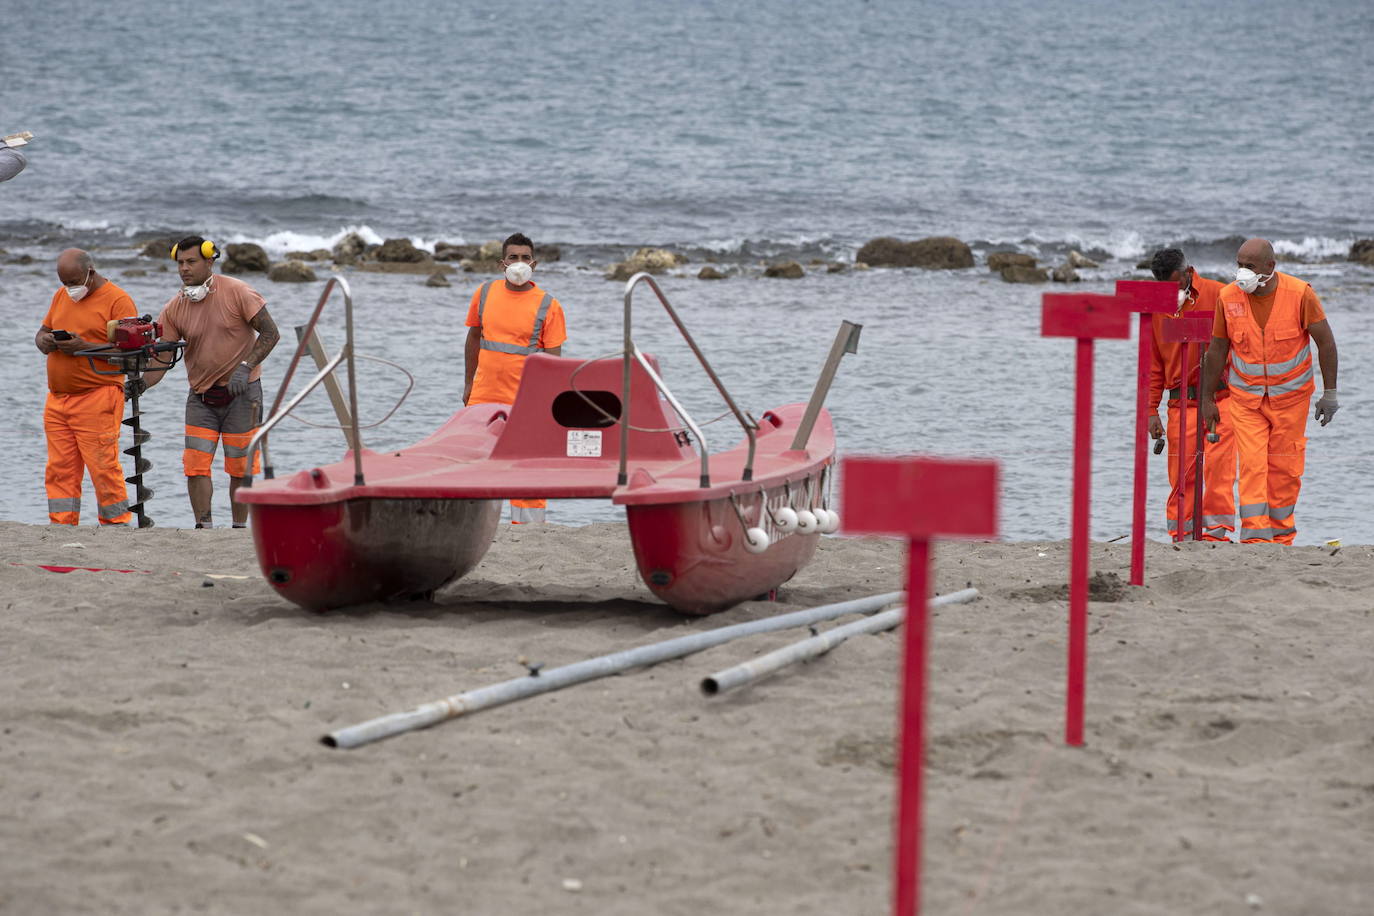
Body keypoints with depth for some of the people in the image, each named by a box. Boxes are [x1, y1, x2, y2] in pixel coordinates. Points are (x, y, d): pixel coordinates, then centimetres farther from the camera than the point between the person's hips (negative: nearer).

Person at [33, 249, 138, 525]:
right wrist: (44, 341, -2)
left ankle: (116, 524, -2)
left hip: (97, 399, -7)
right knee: (59, 470, 3)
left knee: (103, 467, -9)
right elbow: (42, 332, 23)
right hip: (57, 399, 7)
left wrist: (84, 347, -20)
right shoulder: (61, 296, 18)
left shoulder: (117, 300, -4)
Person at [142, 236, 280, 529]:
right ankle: (204, 529, -1)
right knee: (196, 465, -7)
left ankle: (240, 529, 10)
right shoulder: (174, 309, 0)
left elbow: (270, 333, -8)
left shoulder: (237, 293, -11)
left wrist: (245, 366, -20)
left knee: (240, 468, 0)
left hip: (241, 393, -3)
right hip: (201, 397, 3)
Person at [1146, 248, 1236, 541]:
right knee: (1181, 473, -1)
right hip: (1181, 403, 3)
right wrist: (1151, 410, 11)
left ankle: (1216, 530, -8)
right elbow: (1153, 363, 16)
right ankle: (1182, 534, 5)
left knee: (1218, 467, -10)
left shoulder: (1217, 295, -1)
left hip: (1220, 398, -3)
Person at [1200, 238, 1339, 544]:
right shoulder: (1228, 297, -7)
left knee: (1284, 468, 3)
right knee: (1252, 465, -11)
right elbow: (1217, 349, 4)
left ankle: (1281, 535, 18)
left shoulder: (1299, 294, -13)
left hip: (1290, 395, -1)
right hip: (1246, 397, 1)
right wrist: (1208, 398, 6)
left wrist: (1329, 393, -5)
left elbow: (1326, 342, -5)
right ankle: (1255, 537, -15)